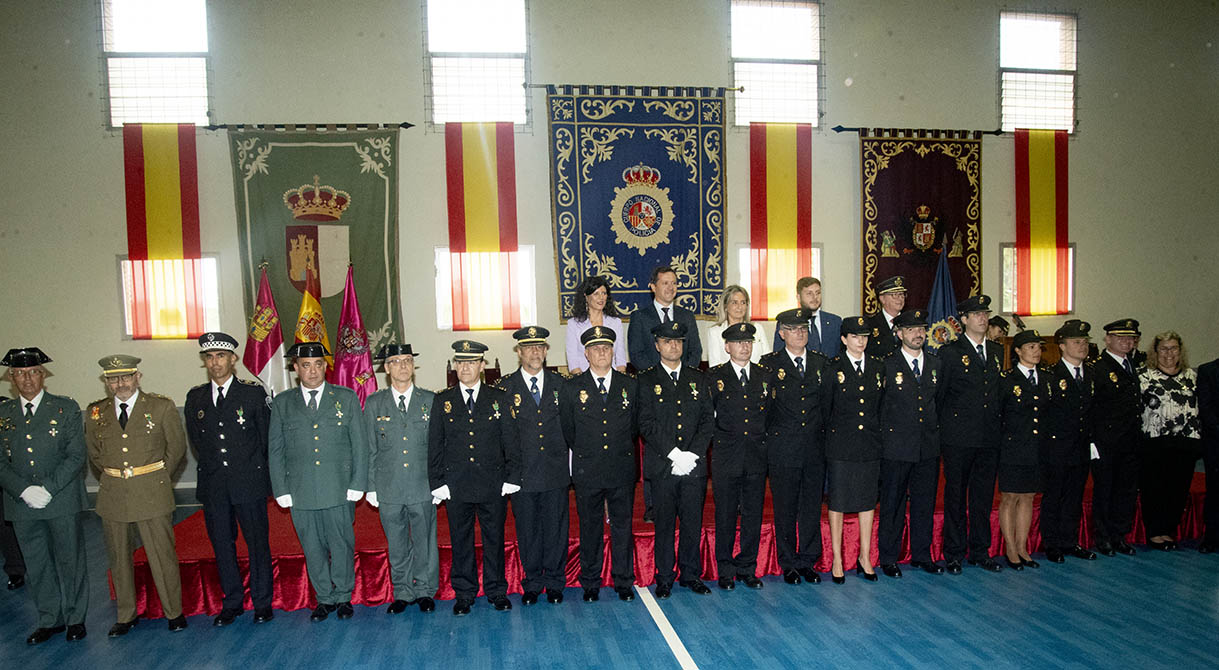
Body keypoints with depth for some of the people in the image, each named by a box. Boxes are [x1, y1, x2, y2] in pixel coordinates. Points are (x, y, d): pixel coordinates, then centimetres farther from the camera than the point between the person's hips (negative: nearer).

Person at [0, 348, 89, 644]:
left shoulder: (66, 408, -1)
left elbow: (76, 456, -6)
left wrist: (48, 489, -16)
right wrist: (24, 491, -12)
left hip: (62, 502, -3)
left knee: (70, 561, 6)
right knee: (38, 565, 13)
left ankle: (75, 619, 21)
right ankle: (50, 620, 27)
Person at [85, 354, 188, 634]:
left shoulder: (162, 407, -3)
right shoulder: (96, 412, 5)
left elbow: (176, 448, 5)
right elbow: (94, 453, 19)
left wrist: (157, 478, 8)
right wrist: (114, 476, 11)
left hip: (152, 493, -3)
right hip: (112, 494, 3)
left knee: (163, 555, 2)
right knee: (119, 558, 12)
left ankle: (174, 612, 16)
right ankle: (126, 616, 28)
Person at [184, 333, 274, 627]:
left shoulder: (253, 393, -3)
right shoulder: (195, 398, 8)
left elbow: (267, 436, 3)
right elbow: (196, 440, 16)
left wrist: (248, 466, 5)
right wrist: (215, 466, 10)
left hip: (249, 482, -3)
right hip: (213, 486, 3)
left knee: (258, 544, 3)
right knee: (222, 546, 10)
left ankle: (262, 603, 14)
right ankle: (232, 603, 23)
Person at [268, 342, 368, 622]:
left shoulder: (346, 398, 3)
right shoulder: (282, 403, 7)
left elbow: (360, 444, 3)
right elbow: (275, 450, 8)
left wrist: (357, 484, -3)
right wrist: (281, 491, 2)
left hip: (340, 491, -1)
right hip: (301, 493, 1)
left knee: (342, 546, 6)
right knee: (313, 549, 10)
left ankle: (343, 597, 24)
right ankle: (324, 599, 26)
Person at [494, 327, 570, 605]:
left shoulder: (561, 384, 6)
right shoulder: (505, 387, 0)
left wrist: (572, 466, 5)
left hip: (556, 473, 1)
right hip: (522, 475, -1)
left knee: (556, 529, 8)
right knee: (527, 532, 8)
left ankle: (554, 583, 23)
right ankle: (532, 584, 23)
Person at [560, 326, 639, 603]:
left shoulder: (630, 385, 4)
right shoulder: (572, 388, 0)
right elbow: (567, 430, 8)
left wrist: (621, 449, 11)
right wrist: (583, 453, 10)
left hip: (622, 469, 1)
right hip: (587, 471, -1)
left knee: (622, 525, 9)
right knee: (590, 528, 9)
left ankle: (624, 582, 22)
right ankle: (590, 584, 22)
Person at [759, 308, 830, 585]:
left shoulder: (821, 363, 9)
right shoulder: (769, 364, -2)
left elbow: (826, 403, 14)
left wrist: (821, 432, 7)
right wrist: (770, 433, -3)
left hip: (815, 448, 3)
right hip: (783, 448, -3)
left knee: (812, 508, 9)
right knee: (785, 510, 5)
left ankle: (807, 561, 22)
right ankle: (788, 564, 18)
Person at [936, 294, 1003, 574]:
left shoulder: (996, 351, 13)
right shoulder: (950, 352, -5)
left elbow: (997, 391, 16)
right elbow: (939, 393, -3)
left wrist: (996, 426, 11)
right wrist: (944, 424, -1)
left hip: (989, 437, 5)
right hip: (959, 437, -5)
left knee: (984, 496, 12)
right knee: (955, 496, 4)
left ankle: (980, 551, 24)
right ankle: (954, 554, 13)